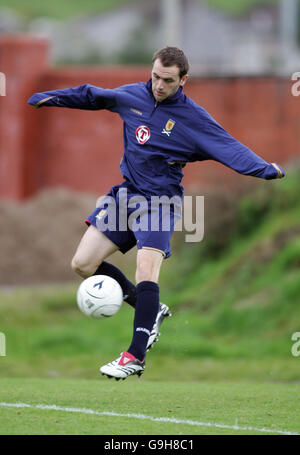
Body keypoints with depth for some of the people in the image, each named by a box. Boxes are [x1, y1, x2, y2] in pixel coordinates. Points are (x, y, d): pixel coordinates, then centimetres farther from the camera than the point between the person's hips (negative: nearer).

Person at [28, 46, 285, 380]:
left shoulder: (192, 118, -10)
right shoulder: (132, 96, 2)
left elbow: (230, 149, -18)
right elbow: (93, 96, 21)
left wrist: (266, 169, -33)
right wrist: (52, 98, 21)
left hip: (159, 201, -6)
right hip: (124, 194, 6)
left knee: (146, 270, -23)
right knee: (83, 264, 0)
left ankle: (136, 356, -19)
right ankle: (151, 310, 14)